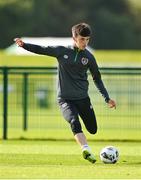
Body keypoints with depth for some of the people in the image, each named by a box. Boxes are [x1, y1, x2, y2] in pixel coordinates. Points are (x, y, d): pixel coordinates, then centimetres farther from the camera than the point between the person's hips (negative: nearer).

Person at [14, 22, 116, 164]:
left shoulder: (88, 57, 2)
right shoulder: (62, 51, -2)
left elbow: (97, 78, 12)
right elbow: (41, 50, 5)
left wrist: (107, 98, 9)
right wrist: (24, 45, -11)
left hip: (83, 98, 3)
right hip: (65, 99, -3)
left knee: (93, 129, 6)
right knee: (74, 123, -28)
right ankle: (86, 150, -41)